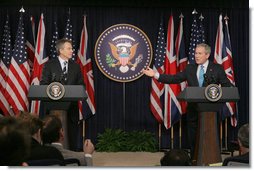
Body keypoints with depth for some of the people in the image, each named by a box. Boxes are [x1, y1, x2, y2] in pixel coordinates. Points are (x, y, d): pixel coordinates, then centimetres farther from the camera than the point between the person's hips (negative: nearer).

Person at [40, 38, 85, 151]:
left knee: (72, 133, 2)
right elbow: (43, 84, 0)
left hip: (71, 105, 3)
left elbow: (81, 85, 12)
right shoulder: (49, 65, 2)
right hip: (53, 104, -2)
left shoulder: (75, 66, 11)